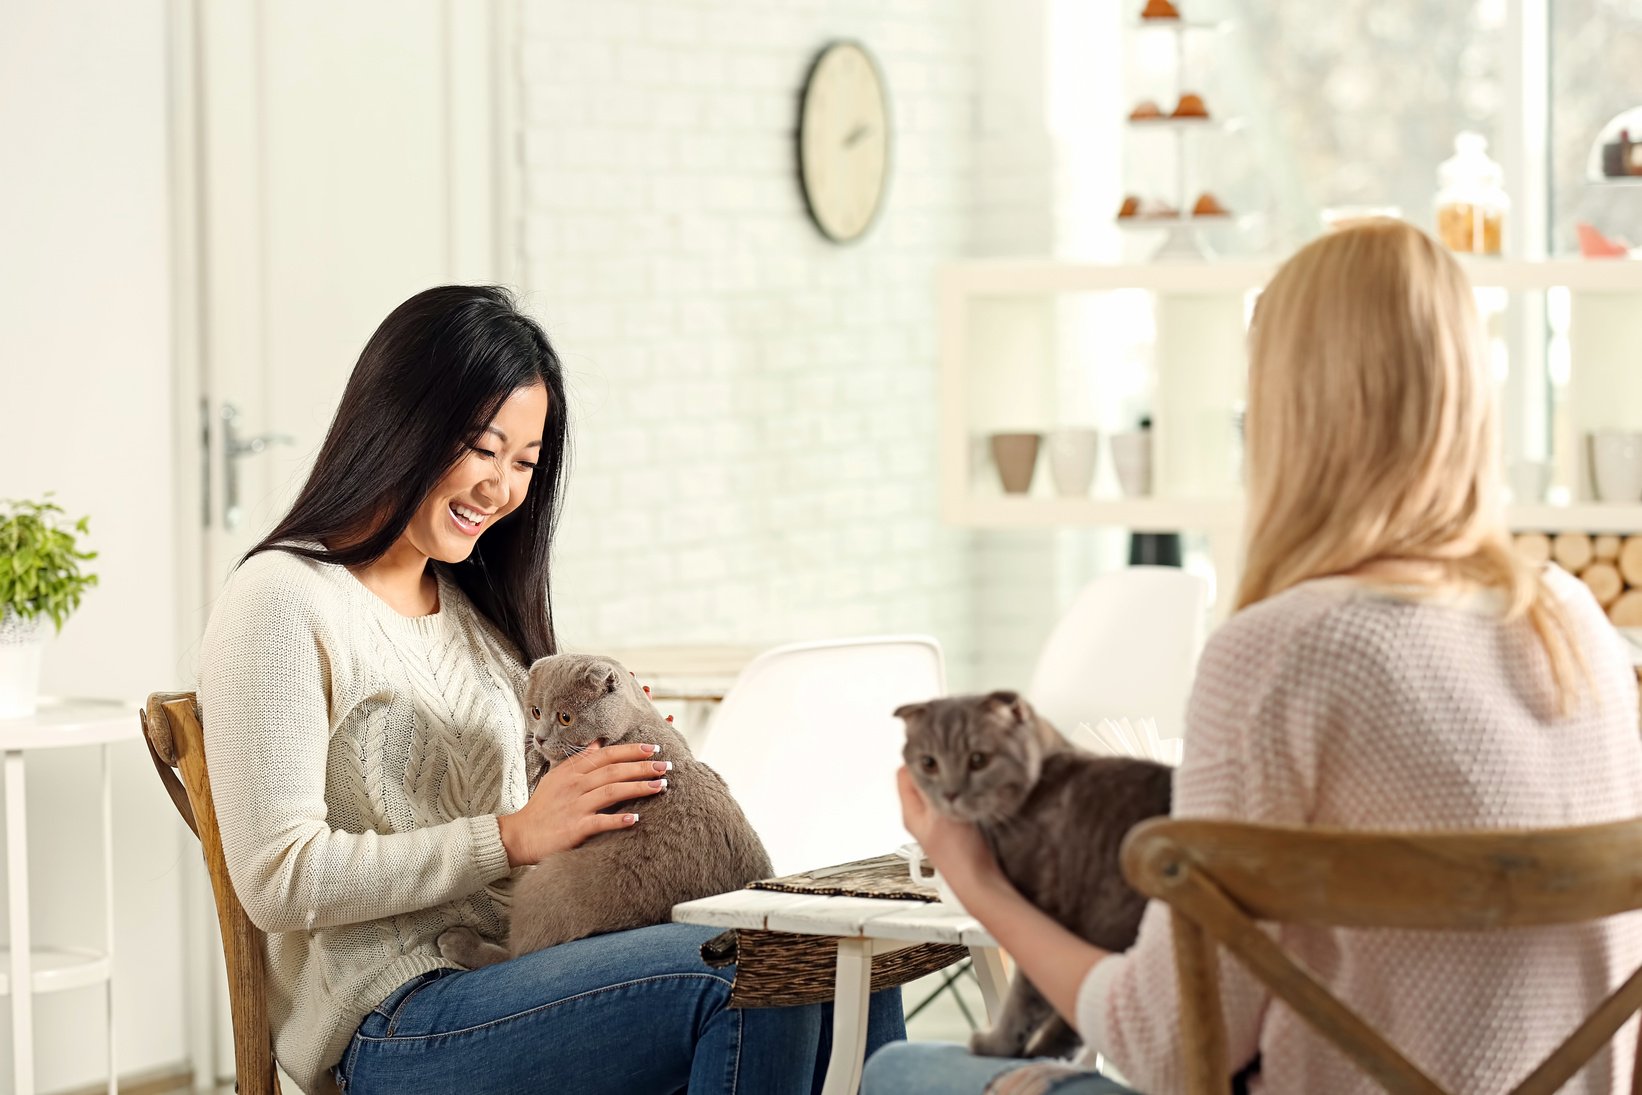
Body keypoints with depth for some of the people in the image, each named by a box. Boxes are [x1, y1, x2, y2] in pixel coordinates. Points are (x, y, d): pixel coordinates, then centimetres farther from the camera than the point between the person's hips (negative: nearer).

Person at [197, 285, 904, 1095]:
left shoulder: (473, 606, 23)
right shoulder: (282, 602, -3)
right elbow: (279, 880, -12)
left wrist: (605, 759, 1)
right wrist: (514, 836, -14)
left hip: (522, 970, 8)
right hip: (395, 1029, -8)